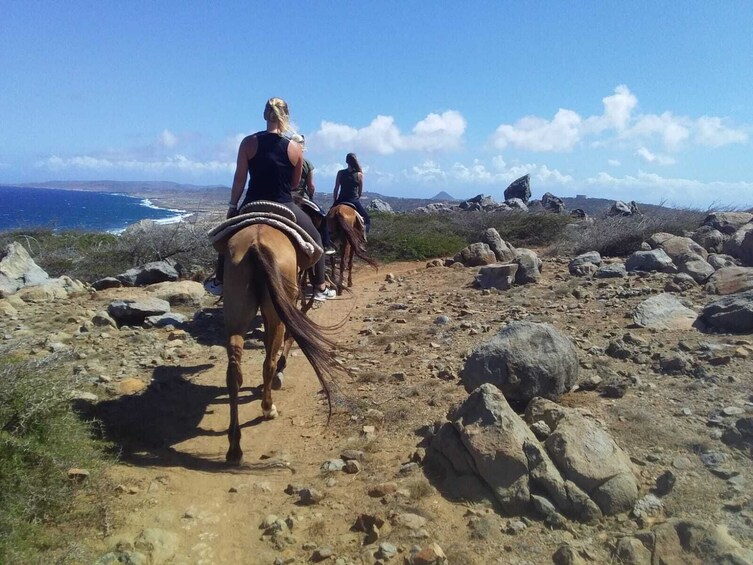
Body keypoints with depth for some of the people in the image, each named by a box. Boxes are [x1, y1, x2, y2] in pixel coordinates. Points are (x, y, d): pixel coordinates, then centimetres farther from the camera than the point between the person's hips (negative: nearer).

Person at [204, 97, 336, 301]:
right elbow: (295, 183, 6)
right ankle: (320, 288, 20)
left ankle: (219, 282, 35)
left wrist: (232, 205, 8)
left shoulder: (248, 142, -4)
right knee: (314, 238, 21)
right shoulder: (295, 148, -4)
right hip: (284, 206, -1)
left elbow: (239, 179, -3)